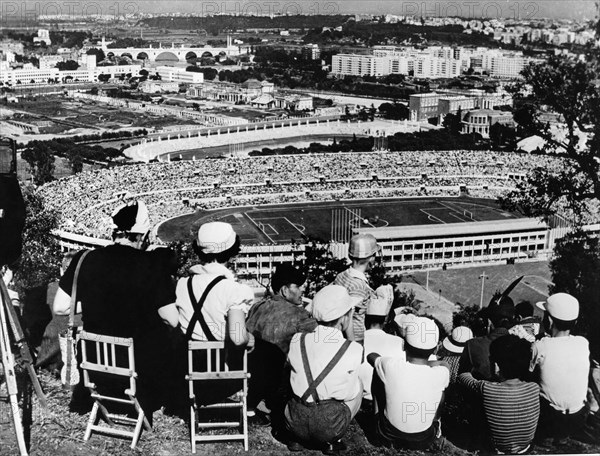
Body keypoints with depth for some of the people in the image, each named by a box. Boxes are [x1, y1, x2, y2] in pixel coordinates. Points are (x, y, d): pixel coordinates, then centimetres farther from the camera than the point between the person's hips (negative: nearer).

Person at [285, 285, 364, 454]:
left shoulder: (297, 340, -6)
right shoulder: (354, 350, -12)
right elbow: (350, 394, 4)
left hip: (295, 421, 3)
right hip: (331, 426, -3)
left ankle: (296, 437, 21)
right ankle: (332, 440, 15)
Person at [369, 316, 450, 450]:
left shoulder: (391, 366, -23)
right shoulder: (441, 373, -21)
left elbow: (371, 355, 2)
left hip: (389, 436, 0)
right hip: (425, 442, 1)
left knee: (377, 373, 12)